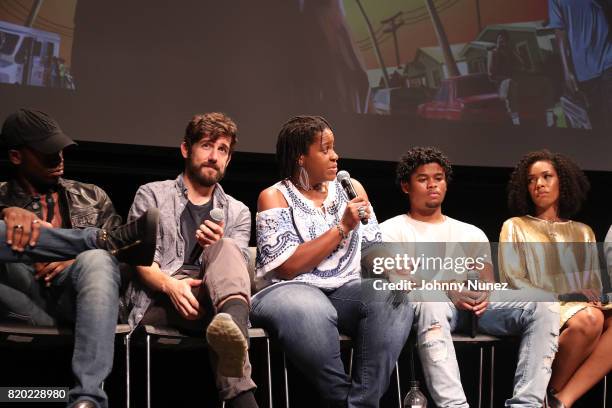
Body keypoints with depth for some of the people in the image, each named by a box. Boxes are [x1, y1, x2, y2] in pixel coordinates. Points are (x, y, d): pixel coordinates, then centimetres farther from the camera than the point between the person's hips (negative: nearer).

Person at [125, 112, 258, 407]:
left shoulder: (237, 213, 24)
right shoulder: (152, 195, 17)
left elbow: (234, 271, 10)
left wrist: (218, 250, -15)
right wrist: (170, 284, -23)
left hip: (214, 300, 2)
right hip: (158, 301, -2)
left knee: (224, 250, -33)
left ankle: (232, 330, -65)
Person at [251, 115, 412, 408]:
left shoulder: (351, 188, 13)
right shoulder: (275, 197, -1)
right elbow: (287, 267, -13)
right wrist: (343, 227, -14)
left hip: (345, 290, 5)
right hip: (289, 291, -4)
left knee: (393, 302, -26)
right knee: (307, 312, -39)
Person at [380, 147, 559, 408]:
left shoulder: (471, 233, 28)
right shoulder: (392, 230, 15)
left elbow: (486, 278, 14)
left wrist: (483, 294, -12)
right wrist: (446, 289, -18)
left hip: (473, 305, 4)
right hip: (425, 304, -4)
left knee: (542, 308, -22)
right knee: (431, 301, -43)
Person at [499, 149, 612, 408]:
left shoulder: (583, 232, 25)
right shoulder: (515, 227, 14)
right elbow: (512, 280, 2)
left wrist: (591, 300, -7)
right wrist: (557, 299, -11)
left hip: (582, 309, 4)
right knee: (588, 319, -38)